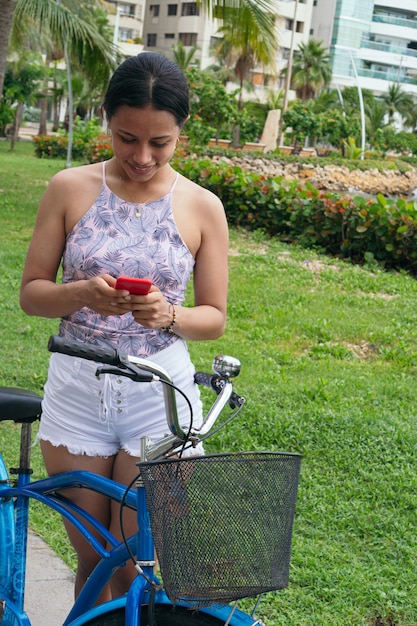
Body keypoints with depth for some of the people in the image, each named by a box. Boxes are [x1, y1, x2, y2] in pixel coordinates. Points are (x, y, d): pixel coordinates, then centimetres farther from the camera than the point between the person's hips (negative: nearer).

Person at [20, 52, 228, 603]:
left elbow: (215, 318, 2)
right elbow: (30, 294, 0)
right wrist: (83, 293, -21)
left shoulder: (203, 207, -2)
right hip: (77, 391, 1)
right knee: (90, 559, 11)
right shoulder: (70, 190, -1)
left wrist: (168, 314, -20)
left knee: (130, 566, 3)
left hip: (159, 397, -1)